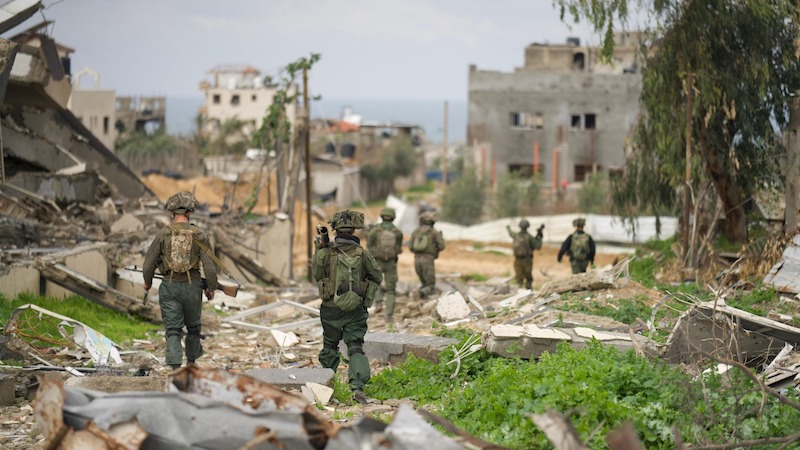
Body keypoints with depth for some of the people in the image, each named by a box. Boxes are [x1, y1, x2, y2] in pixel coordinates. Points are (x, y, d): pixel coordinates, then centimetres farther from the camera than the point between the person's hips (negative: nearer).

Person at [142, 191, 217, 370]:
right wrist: (211, 287, 8)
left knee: (173, 330, 1)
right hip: (192, 287, 1)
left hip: (169, 287, -1)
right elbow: (209, 266, -7)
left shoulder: (164, 233, -6)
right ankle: (191, 364, 34)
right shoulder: (198, 235, -7)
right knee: (193, 326, 20)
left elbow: (149, 262, -1)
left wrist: (147, 282, 17)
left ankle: (176, 367, -13)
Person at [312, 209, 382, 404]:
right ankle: (357, 386, -17)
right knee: (356, 348, 1)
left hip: (331, 309, 0)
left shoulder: (326, 253, -11)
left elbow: (316, 274, 3)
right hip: (355, 311, 0)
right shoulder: (362, 254, -7)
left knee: (330, 346, 19)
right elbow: (377, 276, 4)